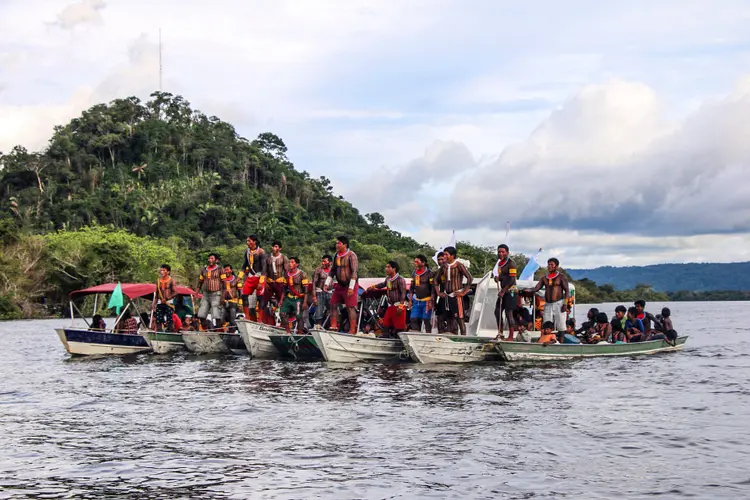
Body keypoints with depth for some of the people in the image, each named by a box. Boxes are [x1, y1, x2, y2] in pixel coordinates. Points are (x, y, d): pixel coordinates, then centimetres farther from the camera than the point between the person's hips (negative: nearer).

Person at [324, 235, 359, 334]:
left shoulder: (351, 255, -12)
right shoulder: (336, 256, 11)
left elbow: (354, 271, -18)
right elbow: (333, 270, 20)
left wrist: (351, 287, -23)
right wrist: (327, 283, 11)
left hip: (349, 286, -8)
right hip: (339, 285, 8)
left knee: (350, 307, -8)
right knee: (333, 304, 5)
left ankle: (352, 330, -6)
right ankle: (334, 326, 10)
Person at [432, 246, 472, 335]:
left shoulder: (458, 266, -9)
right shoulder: (444, 266, 10)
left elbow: (469, 278, -15)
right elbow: (436, 279, 22)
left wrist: (464, 292, -15)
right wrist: (438, 292, 14)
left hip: (456, 295, -7)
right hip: (447, 296, 7)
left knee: (459, 318, -9)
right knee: (450, 318, 9)